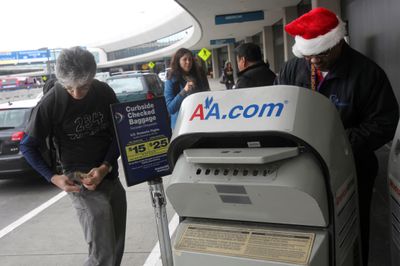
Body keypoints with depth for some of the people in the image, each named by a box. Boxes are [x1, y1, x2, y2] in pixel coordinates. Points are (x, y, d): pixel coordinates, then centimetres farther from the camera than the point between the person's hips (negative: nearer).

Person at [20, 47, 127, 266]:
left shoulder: (105, 93, -4)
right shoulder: (51, 103, -13)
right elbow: (27, 146, -2)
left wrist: (105, 167, -13)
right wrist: (54, 178, -12)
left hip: (111, 179, 5)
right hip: (81, 182, -4)